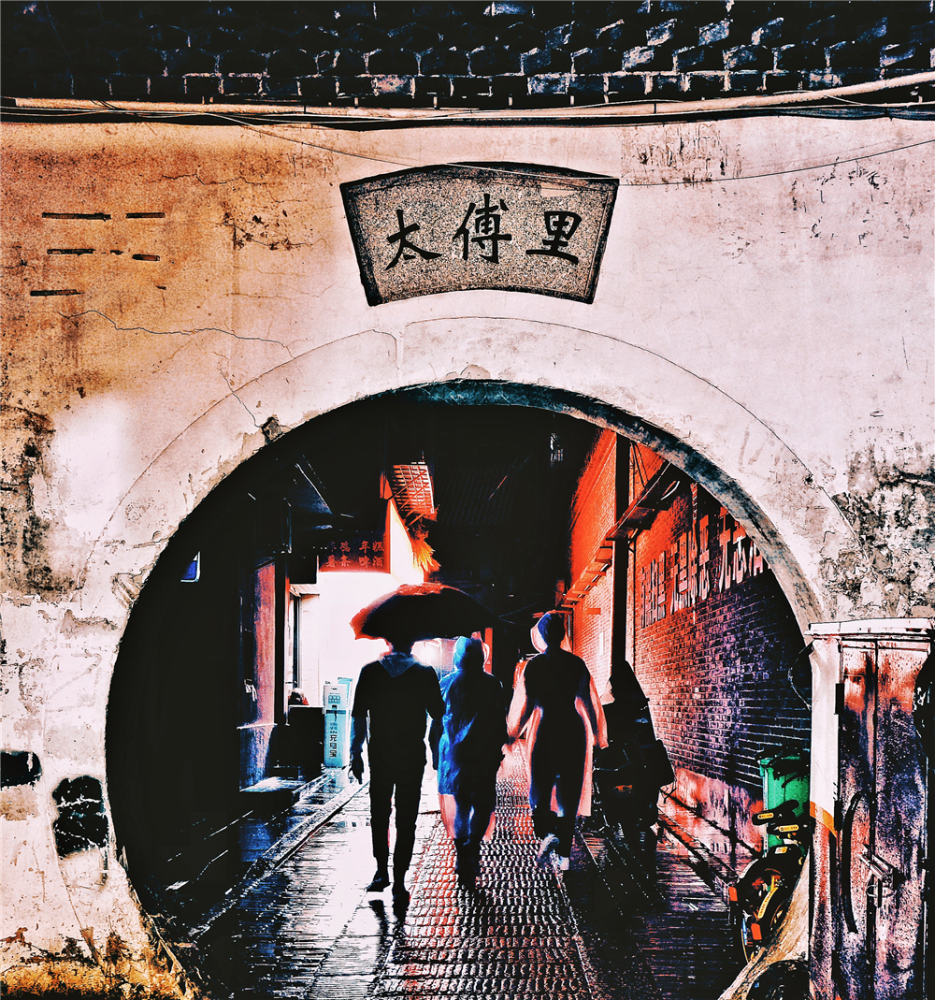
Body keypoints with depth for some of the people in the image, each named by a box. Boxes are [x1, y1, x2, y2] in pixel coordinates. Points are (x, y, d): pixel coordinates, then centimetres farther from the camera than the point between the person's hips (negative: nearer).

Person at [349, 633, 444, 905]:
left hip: (379, 756, 1)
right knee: (406, 821, 5)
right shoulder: (425, 674, -9)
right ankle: (399, 881, 3)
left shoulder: (370, 672, -5)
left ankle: (382, 872, 22)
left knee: (379, 814, 19)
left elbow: (358, 717, -4)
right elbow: (438, 712, 0)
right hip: (412, 757, -1)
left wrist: (355, 754, 3)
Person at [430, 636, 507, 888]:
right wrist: (497, 752, 12)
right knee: (483, 805, 6)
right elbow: (500, 723, 0)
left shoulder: (446, 683, 1)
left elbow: (436, 722, 6)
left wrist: (436, 753, 14)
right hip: (482, 755, -2)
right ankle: (471, 851, -14)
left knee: (459, 807, 13)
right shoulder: (491, 685, -3)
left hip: (452, 754, 2)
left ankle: (463, 860, 13)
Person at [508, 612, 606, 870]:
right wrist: (597, 733, 18)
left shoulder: (534, 665, -6)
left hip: (546, 730, -3)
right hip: (573, 731, 3)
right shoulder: (576, 663, 2)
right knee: (568, 792, 10)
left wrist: (513, 732, 11)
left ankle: (547, 832, -19)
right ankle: (564, 854, 10)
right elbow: (589, 701, 6)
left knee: (539, 789, 8)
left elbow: (525, 703, -4)